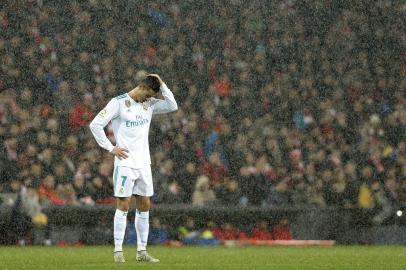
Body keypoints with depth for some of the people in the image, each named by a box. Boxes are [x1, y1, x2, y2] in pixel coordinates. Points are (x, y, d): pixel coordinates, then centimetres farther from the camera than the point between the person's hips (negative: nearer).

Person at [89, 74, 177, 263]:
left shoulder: (149, 104, 10)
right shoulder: (118, 103, -7)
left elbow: (172, 106, 1)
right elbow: (95, 125, -9)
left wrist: (161, 85, -4)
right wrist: (110, 148, -11)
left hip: (143, 163, 6)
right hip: (125, 162, -6)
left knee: (144, 205, 6)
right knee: (123, 205, -8)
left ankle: (142, 251, 11)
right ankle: (118, 251, -5)